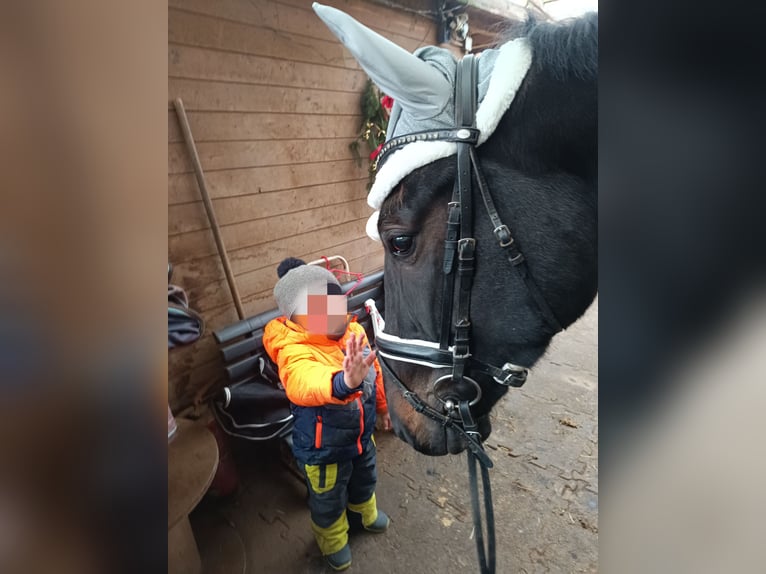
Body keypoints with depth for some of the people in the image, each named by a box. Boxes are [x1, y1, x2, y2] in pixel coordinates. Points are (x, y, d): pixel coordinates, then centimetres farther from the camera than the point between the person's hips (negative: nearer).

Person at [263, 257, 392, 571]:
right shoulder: (295, 353, -35)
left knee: (365, 480, 34)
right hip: (324, 450, -5)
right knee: (328, 502, 25)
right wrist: (344, 382, -80)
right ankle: (334, 542, 58)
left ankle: (363, 513, 68)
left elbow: (375, 372, 0)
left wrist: (382, 407, 13)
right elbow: (307, 384, -59)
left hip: (361, 434, 6)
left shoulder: (354, 330, -16)